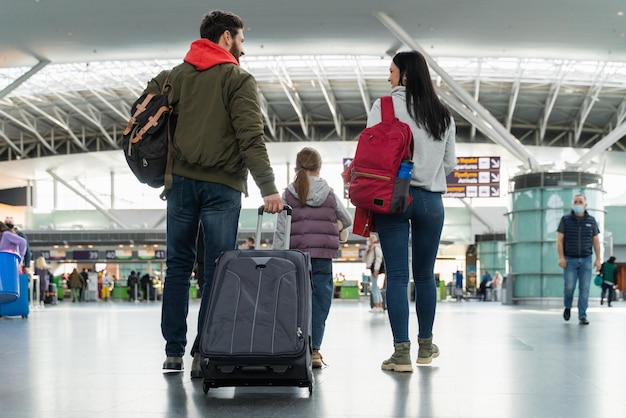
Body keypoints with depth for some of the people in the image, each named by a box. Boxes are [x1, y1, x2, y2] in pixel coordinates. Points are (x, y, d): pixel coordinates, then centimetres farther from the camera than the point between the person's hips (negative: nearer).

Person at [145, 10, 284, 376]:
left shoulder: (175, 75, 13)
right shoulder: (239, 79, -2)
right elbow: (251, 137, -13)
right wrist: (268, 188, -17)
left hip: (181, 181, 4)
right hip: (222, 185, -4)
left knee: (178, 265, 11)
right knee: (217, 270, 0)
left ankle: (174, 352, 12)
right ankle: (204, 354, -3)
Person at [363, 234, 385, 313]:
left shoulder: (376, 247, -6)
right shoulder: (370, 248, 22)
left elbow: (379, 258, -16)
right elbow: (364, 259, 23)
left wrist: (376, 270, -23)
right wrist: (366, 251, 7)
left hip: (375, 268, -10)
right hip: (372, 269, 10)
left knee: (374, 288, -13)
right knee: (376, 289, 10)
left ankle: (377, 307, -14)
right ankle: (380, 307, 12)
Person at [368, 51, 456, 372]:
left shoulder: (384, 106, -4)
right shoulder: (443, 115, 10)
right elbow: (450, 163, 14)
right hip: (431, 200, 4)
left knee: (396, 274, -2)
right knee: (425, 274, 14)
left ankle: (401, 351, -5)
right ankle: (426, 346, 25)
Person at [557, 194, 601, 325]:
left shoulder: (591, 221, 1)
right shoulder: (565, 220, -4)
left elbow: (596, 241, 5)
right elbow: (559, 239, -6)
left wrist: (598, 259, -2)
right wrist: (561, 257, -16)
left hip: (586, 260, 1)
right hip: (570, 260, -1)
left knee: (584, 288, -5)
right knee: (569, 286, -8)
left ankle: (582, 317, -1)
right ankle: (568, 307, 22)